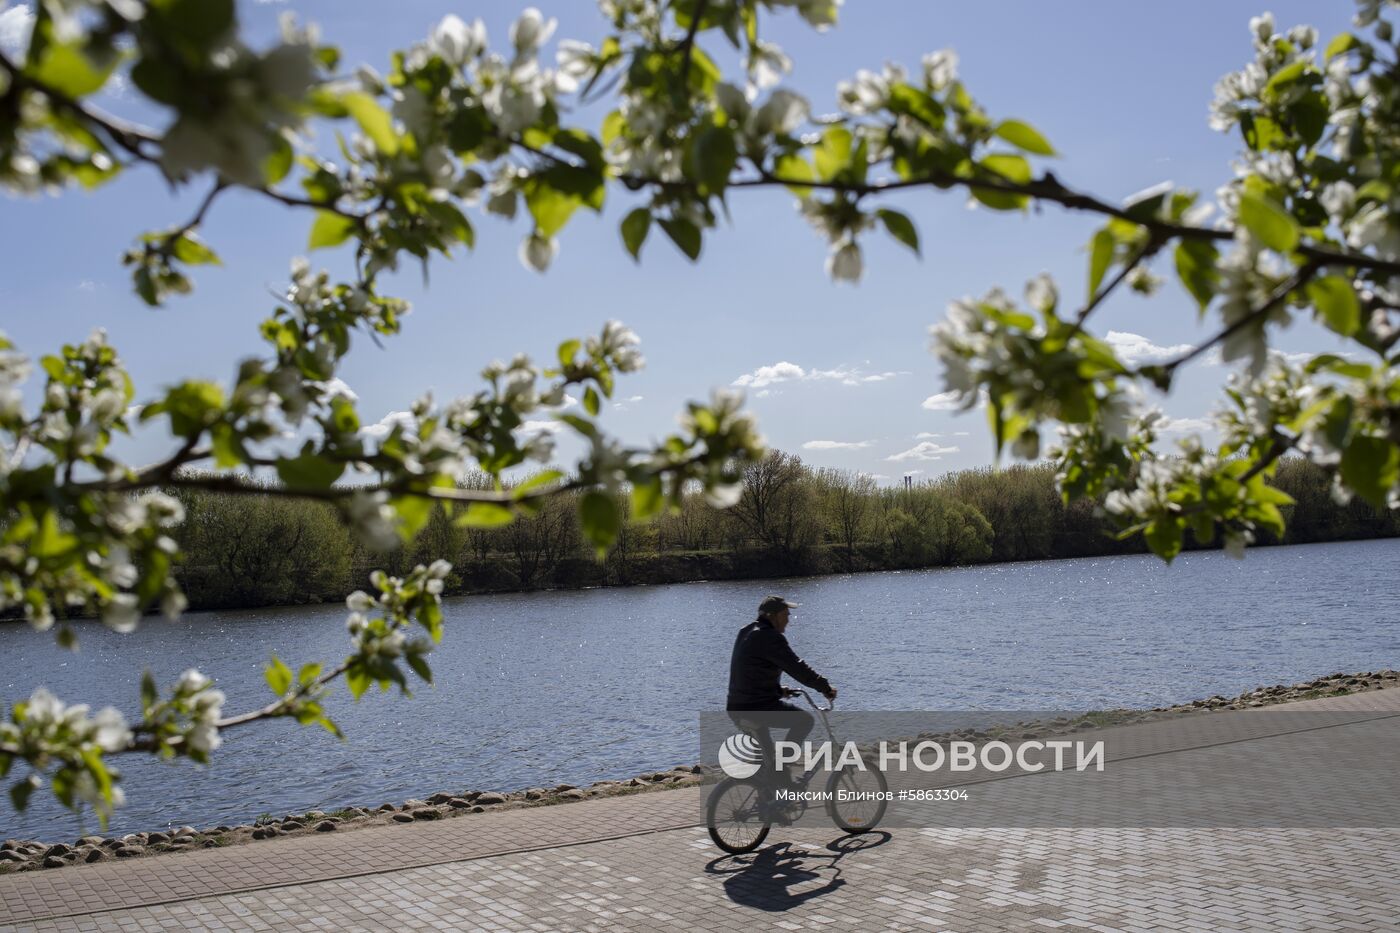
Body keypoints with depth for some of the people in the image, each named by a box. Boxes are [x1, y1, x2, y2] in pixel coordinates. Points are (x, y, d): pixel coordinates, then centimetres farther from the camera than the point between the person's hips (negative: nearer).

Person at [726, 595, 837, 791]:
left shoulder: (746, 633, 15)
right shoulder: (770, 637, -15)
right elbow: (797, 668, -16)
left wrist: (778, 690, 27)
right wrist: (825, 688, -6)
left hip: (736, 709, 10)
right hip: (757, 708, -10)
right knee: (805, 720, -1)